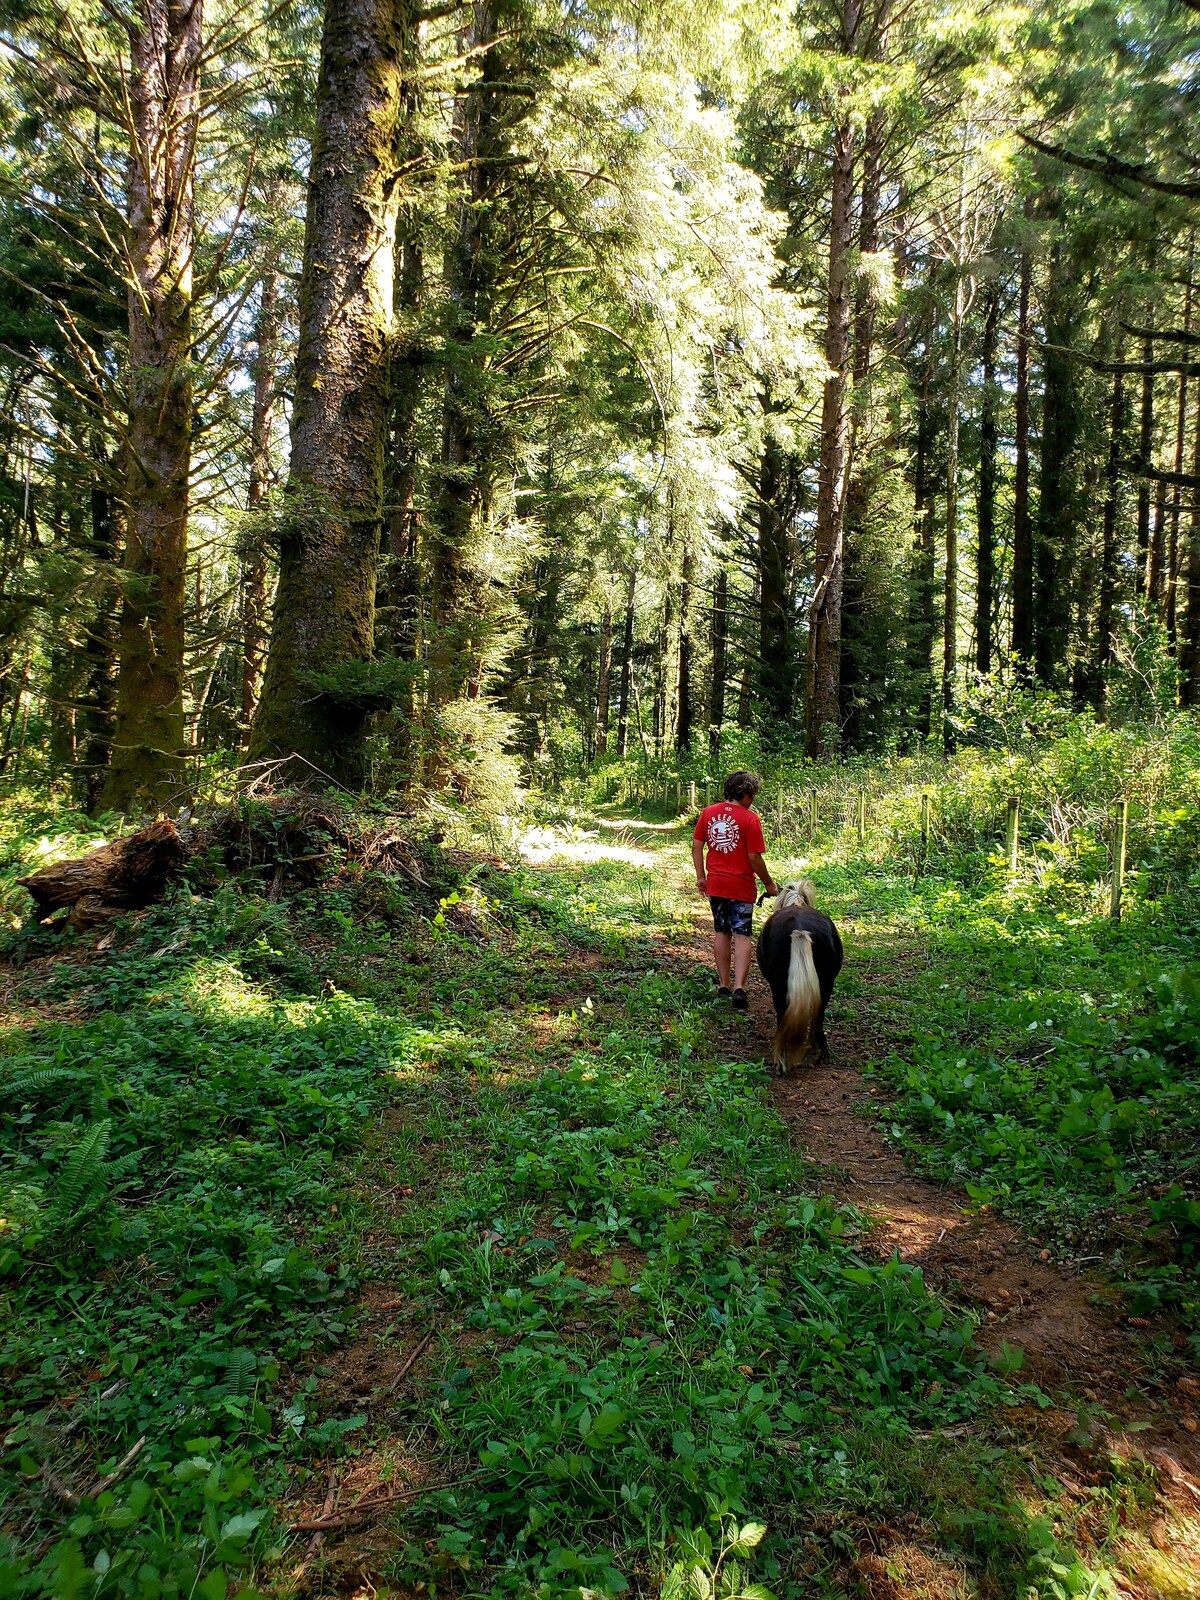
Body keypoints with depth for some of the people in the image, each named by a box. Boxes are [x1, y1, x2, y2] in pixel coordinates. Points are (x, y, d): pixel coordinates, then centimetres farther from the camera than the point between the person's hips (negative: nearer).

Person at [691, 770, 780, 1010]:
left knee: (721, 933, 17)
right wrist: (769, 884, 0)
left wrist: (701, 877, 13)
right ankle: (739, 987, -13)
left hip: (715, 885, 5)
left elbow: (696, 846, 4)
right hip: (741, 887, -4)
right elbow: (754, 857, -13)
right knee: (742, 935, 0)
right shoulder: (749, 819, -13)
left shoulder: (708, 812, 2)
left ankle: (724, 984, 23)